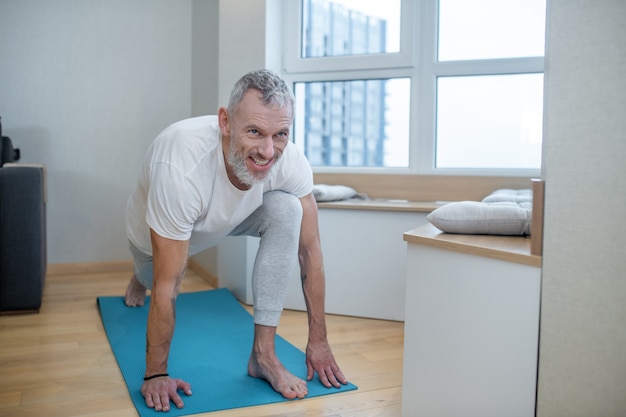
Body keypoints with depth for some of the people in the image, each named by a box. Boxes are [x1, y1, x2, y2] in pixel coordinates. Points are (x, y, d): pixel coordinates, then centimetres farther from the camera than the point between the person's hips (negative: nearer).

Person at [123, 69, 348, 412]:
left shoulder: (291, 162, -33)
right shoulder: (180, 168, -45)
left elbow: (310, 249, -21)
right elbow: (166, 287, -36)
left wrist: (318, 341, -18)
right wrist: (155, 374, -26)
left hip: (228, 217, 2)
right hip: (155, 229, -1)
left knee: (286, 210, -26)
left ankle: (263, 354, -17)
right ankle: (141, 277, 59)